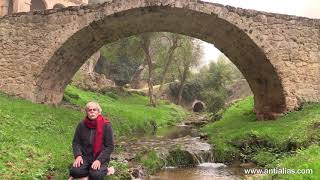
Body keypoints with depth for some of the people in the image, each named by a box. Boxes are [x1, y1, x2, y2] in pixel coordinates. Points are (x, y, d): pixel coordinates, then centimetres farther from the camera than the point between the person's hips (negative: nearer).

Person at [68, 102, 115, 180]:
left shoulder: (106, 125, -11)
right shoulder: (82, 125, -1)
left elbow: (110, 146, -10)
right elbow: (76, 142, 5)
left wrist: (99, 160, -22)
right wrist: (78, 155, -13)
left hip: (100, 158, -3)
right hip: (85, 156, 4)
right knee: (74, 171, -24)